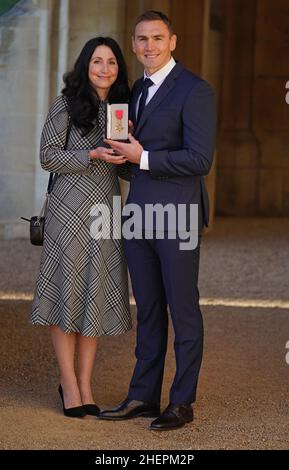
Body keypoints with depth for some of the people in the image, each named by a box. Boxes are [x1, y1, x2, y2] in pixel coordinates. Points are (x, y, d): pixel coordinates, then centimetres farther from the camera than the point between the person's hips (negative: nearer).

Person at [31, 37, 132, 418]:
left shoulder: (121, 107, 13)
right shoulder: (67, 104, -2)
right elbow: (48, 156, -6)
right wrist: (93, 156, -16)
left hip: (107, 208, 5)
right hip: (70, 209, -5)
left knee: (97, 294, 5)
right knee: (67, 290, -2)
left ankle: (85, 383, 12)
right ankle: (69, 383, 6)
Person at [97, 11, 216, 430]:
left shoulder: (194, 91, -10)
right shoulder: (138, 90, 16)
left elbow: (200, 160, -16)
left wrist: (142, 157, -14)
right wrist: (123, 150, 4)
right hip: (139, 214, 8)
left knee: (183, 310, 0)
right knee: (148, 311, 12)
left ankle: (182, 403, 7)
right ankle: (143, 396, 18)